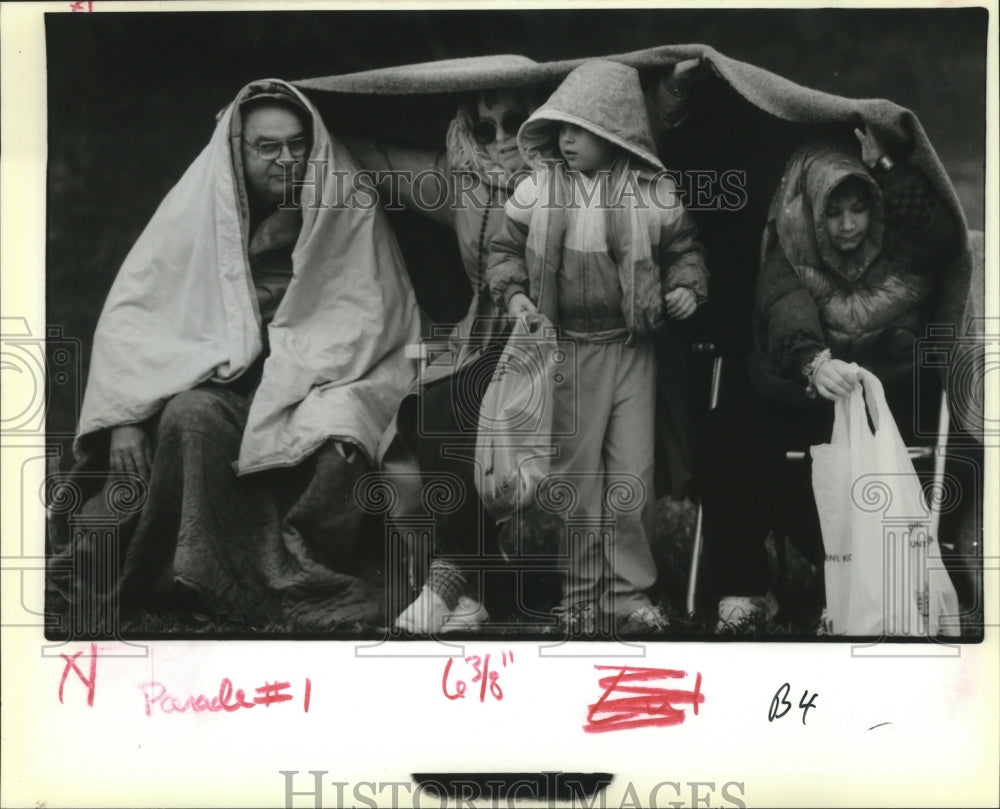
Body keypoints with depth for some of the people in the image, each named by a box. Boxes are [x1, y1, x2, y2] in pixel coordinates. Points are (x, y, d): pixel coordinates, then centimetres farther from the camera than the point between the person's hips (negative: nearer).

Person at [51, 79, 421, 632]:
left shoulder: (349, 213, 2)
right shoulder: (197, 207, 3)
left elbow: (380, 322, -1)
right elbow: (129, 314, 1)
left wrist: (293, 382, -15)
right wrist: (124, 418, -13)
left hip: (322, 381, 0)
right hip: (220, 380, 1)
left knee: (337, 440, -32)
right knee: (188, 417, -32)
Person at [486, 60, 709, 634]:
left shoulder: (654, 193, -2)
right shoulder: (537, 189, -1)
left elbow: (683, 249, 12)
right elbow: (506, 251, 9)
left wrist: (687, 286, -7)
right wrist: (513, 292, -8)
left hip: (632, 349, 0)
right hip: (566, 350, 0)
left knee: (633, 475, 3)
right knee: (575, 475, 7)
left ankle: (628, 593, 17)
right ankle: (579, 594, 20)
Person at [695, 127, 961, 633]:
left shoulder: (896, 250, 3)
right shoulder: (790, 257, 0)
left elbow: (944, 236, -19)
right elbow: (789, 316, -20)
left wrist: (884, 167, -15)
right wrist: (813, 362, -43)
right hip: (803, 398, 2)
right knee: (725, 435, -24)